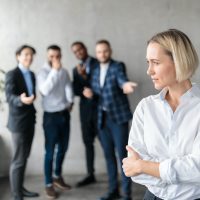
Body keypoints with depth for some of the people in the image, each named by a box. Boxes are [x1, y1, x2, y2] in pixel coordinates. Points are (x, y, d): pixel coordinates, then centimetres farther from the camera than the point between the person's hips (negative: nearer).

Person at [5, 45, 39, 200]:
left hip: (30, 120, 7)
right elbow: (9, 97, -25)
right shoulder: (12, 74, -13)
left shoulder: (31, 74, 10)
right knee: (18, 160, -5)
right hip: (18, 122, -7)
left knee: (24, 157, 14)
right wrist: (21, 100, -42)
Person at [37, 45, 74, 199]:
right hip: (51, 116, -5)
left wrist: (70, 102, -11)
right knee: (50, 151, -1)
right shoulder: (43, 73, -11)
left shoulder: (64, 72, 5)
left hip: (65, 114, 6)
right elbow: (45, 90, -29)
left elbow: (68, 88, 5)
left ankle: (58, 177, 33)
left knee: (63, 148, 15)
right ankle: (49, 184, 9)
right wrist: (54, 70, -30)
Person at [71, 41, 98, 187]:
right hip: (85, 109, 5)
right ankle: (91, 175, 16)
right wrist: (86, 91, -12)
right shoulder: (76, 70, 14)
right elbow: (76, 91, 5)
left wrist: (85, 77, -12)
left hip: (99, 107, -5)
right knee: (88, 142, 8)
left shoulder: (98, 64, -1)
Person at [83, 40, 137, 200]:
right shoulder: (96, 71, 11)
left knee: (122, 154, -4)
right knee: (109, 154, 11)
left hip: (118, 116, -6)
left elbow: (121, 78, -31)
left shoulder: (118, 66, -8)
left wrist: (125, 84, -55)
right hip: (103, 118, 6)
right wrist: (90, 93, -6)